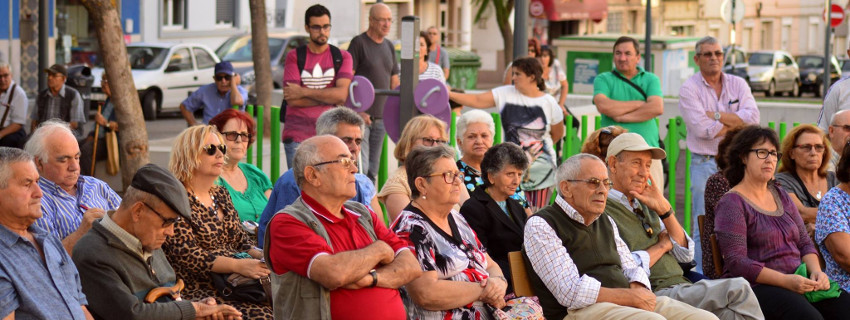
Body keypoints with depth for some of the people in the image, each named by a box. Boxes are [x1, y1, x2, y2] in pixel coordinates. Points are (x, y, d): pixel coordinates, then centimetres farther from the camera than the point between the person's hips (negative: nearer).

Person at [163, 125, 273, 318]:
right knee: (262, 314, -30)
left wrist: (260, 255, -2)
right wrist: (239, 266, -24)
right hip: (198, 291, -7)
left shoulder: (221, 194, 18)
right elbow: (186, 255, -15)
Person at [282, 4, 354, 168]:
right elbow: (292, 99, -7)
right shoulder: (294, 56, 5)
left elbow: (342, 94, -7)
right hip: (297, 135, -1)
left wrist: (304, 92, -9)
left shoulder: (342, 56, 9)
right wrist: (330, 98, -7)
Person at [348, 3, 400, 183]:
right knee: (360, 168, -13)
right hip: (360, 116, -7)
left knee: (373, 169, 10)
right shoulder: (359, 43, -6)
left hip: (381, 117, 7)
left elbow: (394, 82, 21)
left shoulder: (389, 47, 14)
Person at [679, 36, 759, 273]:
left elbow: (753, 118, -7)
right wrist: (735, 122, -6)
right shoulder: (689, 89, -2)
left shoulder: (738, 85, 9)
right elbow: (703, 129, -15)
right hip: (704, 164, -3)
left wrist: (717, 115, -11)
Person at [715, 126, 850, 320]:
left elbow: (804, 243, 20)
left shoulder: (781, 196, 19)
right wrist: (786, 281, -21)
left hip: (798, 281, 7)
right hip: (756, 286, -7)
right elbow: (736, 262, -13)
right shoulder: (731, 203, -3)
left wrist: (816, 271, -2)